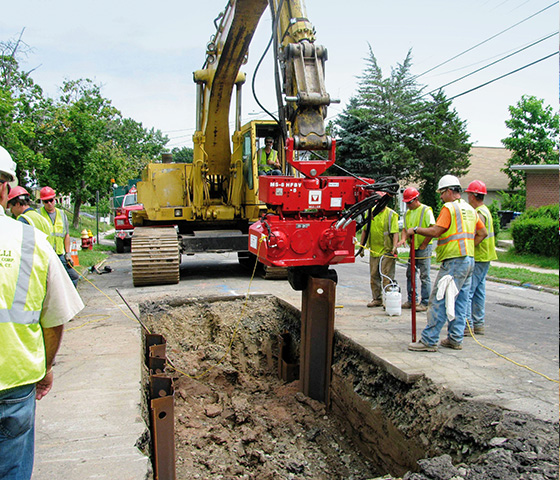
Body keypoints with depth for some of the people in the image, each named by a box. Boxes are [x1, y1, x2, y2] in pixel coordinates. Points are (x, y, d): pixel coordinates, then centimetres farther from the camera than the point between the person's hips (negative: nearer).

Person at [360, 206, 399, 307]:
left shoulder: (392, 214, -6)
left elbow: (395, 232, -13)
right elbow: (364, 230, 16)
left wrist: (394, 247, -24)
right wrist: (361, 246, 13)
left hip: (387, 251, -5)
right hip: (373, 250, 5)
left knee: (387, 277, -5)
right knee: (374, 276, 10)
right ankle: (377, 299, 21)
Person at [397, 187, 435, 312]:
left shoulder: (426, 210, -9)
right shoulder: (407, 212, 13)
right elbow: (405, 228, 13)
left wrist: (423, 245, -13)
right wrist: (403, 239, -8)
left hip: (424, 248, -7)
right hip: (412, 248, 7)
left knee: (424, 276, -3)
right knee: (410, 274, 11)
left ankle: (425, 303, 2)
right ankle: (411, 300, 22)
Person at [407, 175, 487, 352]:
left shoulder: (449, 208, -10)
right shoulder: (470, 209, 17)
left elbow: (436, 231, -19)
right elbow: (482, 233, 21)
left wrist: (415, 229, -7)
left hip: (454, 261, -9)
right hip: (469, 260, 9)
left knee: (439, 301, -8)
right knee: (460, 301, 12)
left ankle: (429, 341, -6)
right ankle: (455, 339, 18)